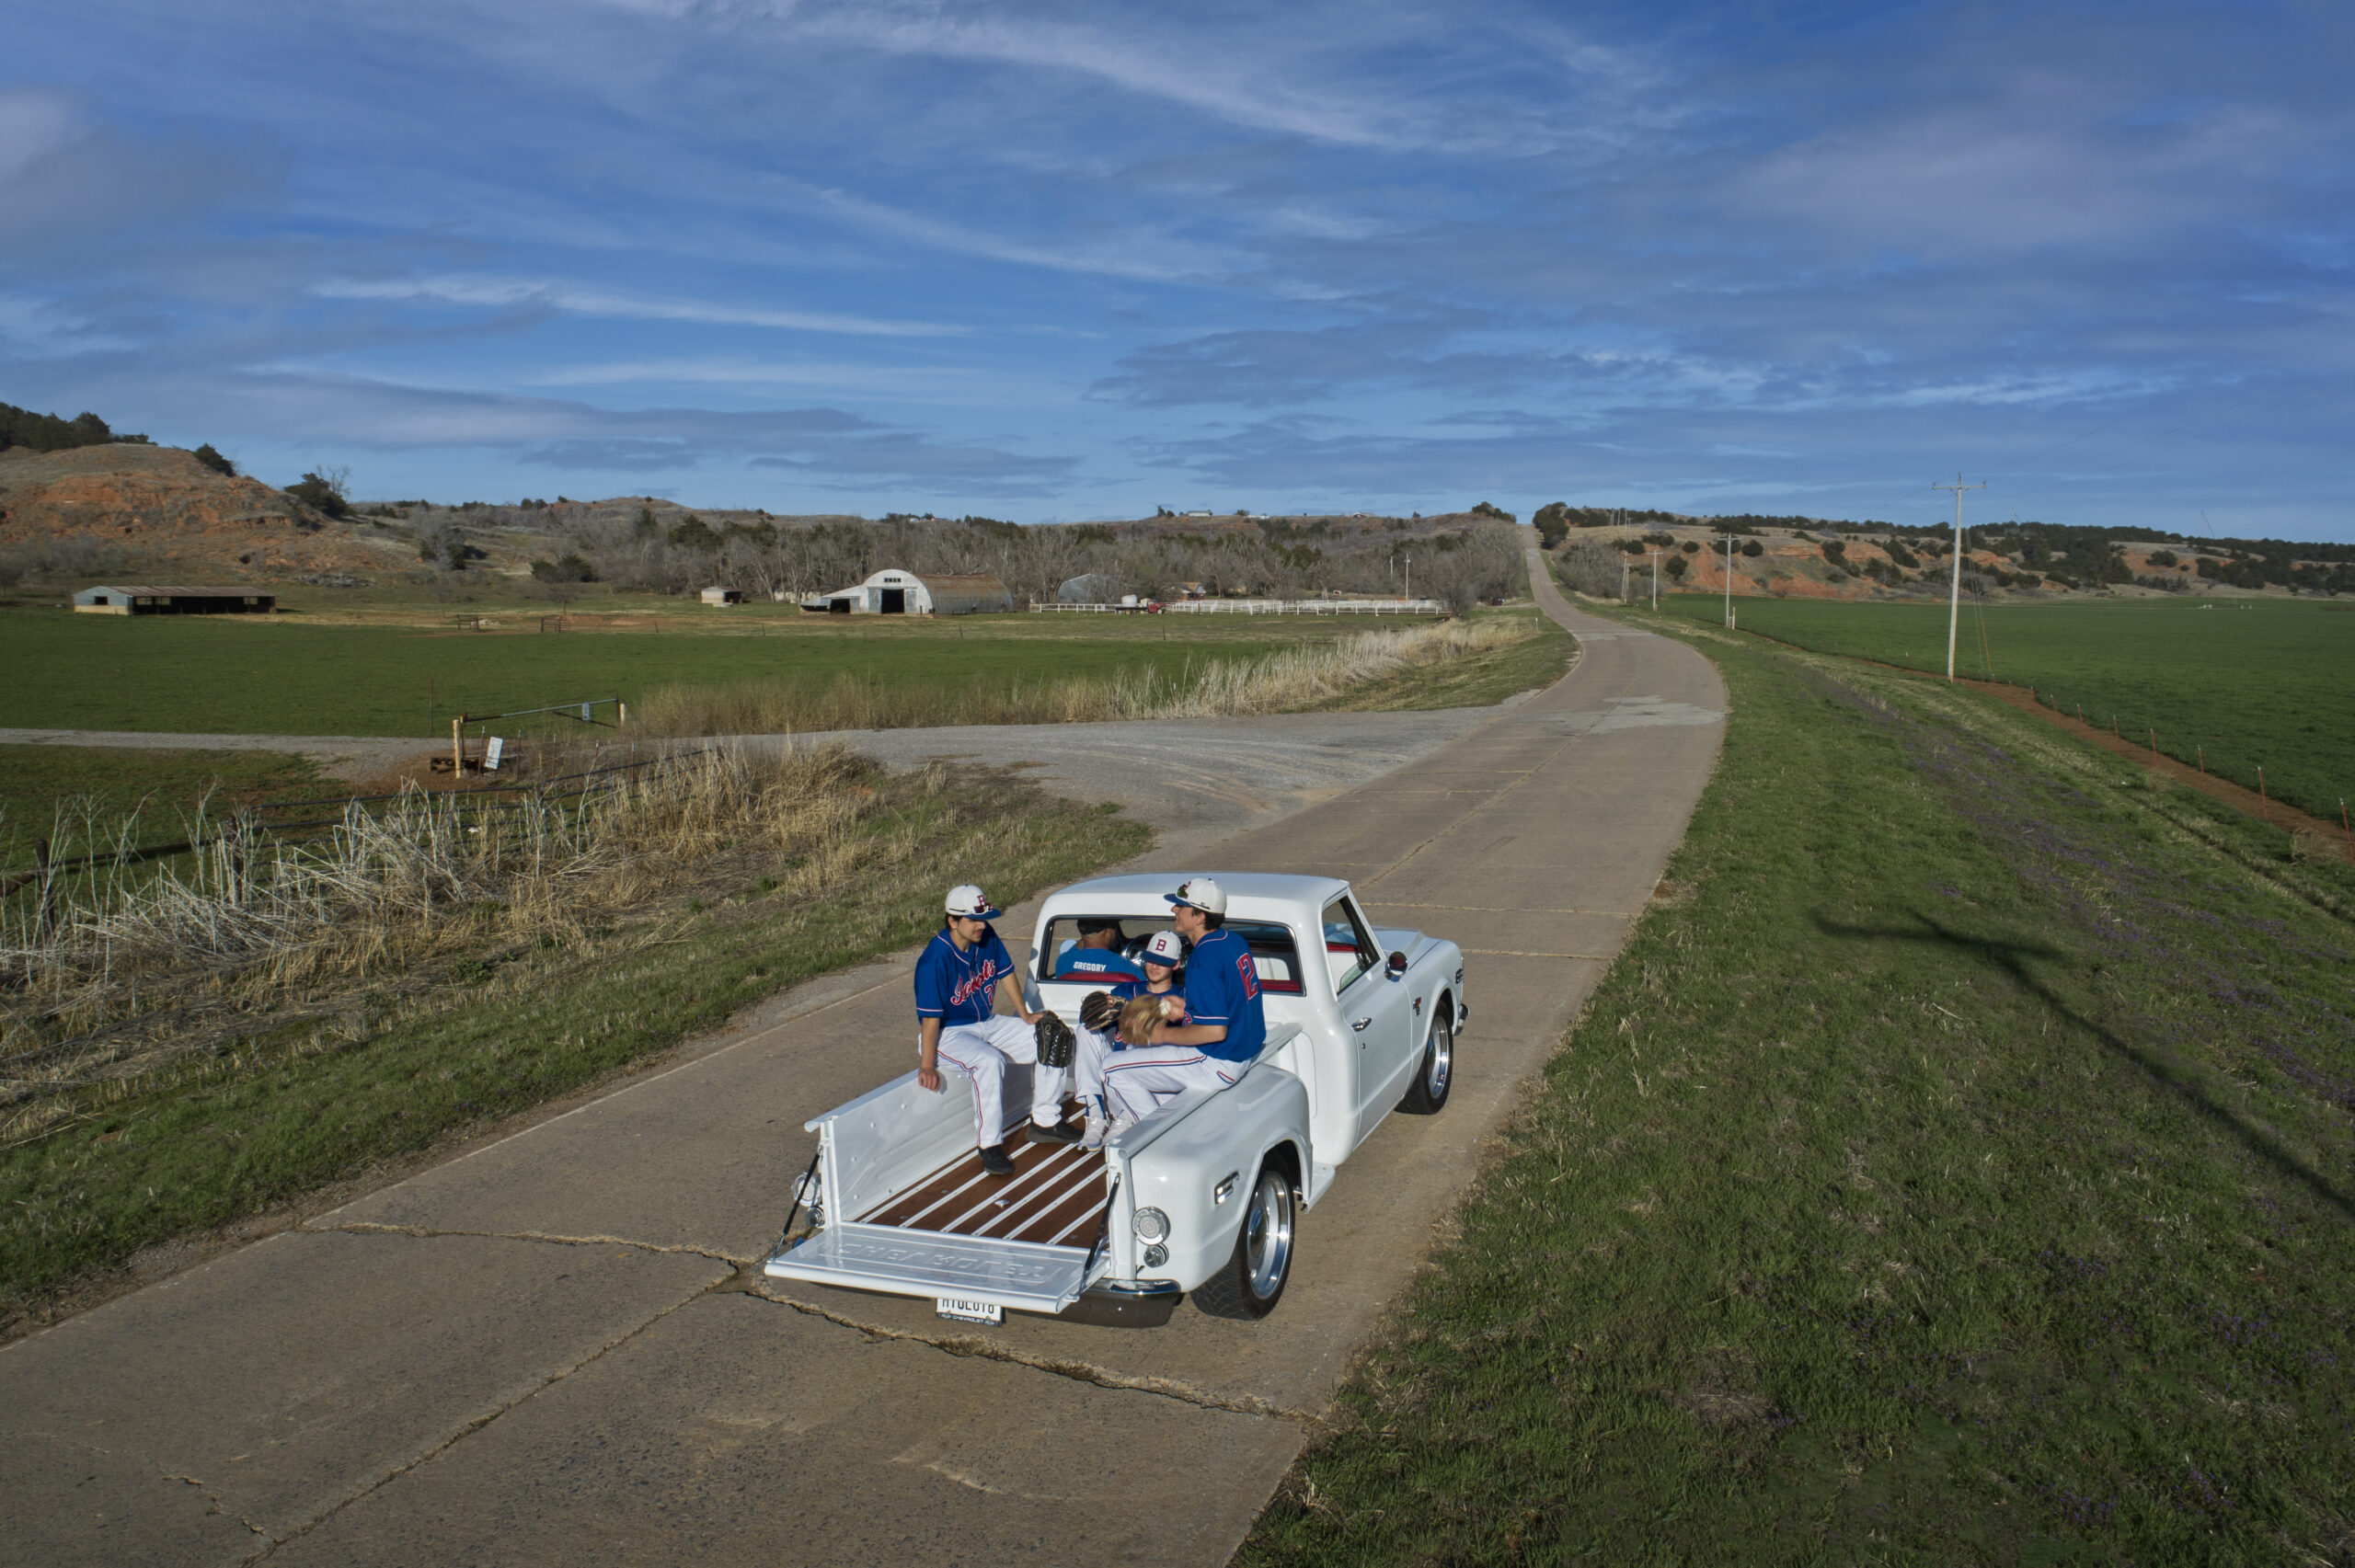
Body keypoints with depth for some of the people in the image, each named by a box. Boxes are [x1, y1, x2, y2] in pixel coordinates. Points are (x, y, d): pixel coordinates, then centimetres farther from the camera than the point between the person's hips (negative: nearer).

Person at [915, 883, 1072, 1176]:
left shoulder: (987, 937, -7)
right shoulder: (935, 959, -27)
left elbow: (1005, 973, 9)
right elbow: (930, 1015, -27)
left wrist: (1024, 1015, 13)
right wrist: (927, 1065, -29)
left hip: (988, 1023, 8)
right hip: (949, 1033, -8)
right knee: (990, 1061, -36)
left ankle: (1045, 1121, 11)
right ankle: (990, 1145, -24)